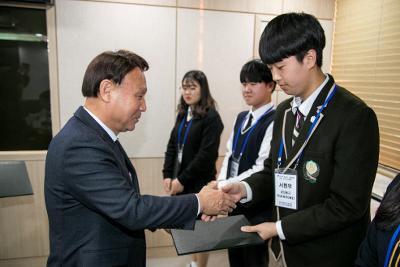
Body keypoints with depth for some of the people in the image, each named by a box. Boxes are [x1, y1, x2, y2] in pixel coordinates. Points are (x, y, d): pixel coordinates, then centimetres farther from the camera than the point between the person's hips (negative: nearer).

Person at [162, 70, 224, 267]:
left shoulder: (211, 117, -11)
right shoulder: (182, 114, 9)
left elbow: (206, 155, -17)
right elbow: (172, 147, 10)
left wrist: (182, 180, -14)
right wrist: (168, 175, -1)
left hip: (198, 183, -6)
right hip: (179, 181, 6)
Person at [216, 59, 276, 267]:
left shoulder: (274, 122, -18)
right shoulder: (241, 117, 9)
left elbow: (262, 170, -22)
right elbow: (229, 155, 10)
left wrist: (223, 187, -21)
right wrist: (220, 185, -4)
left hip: (257, 205, -7)